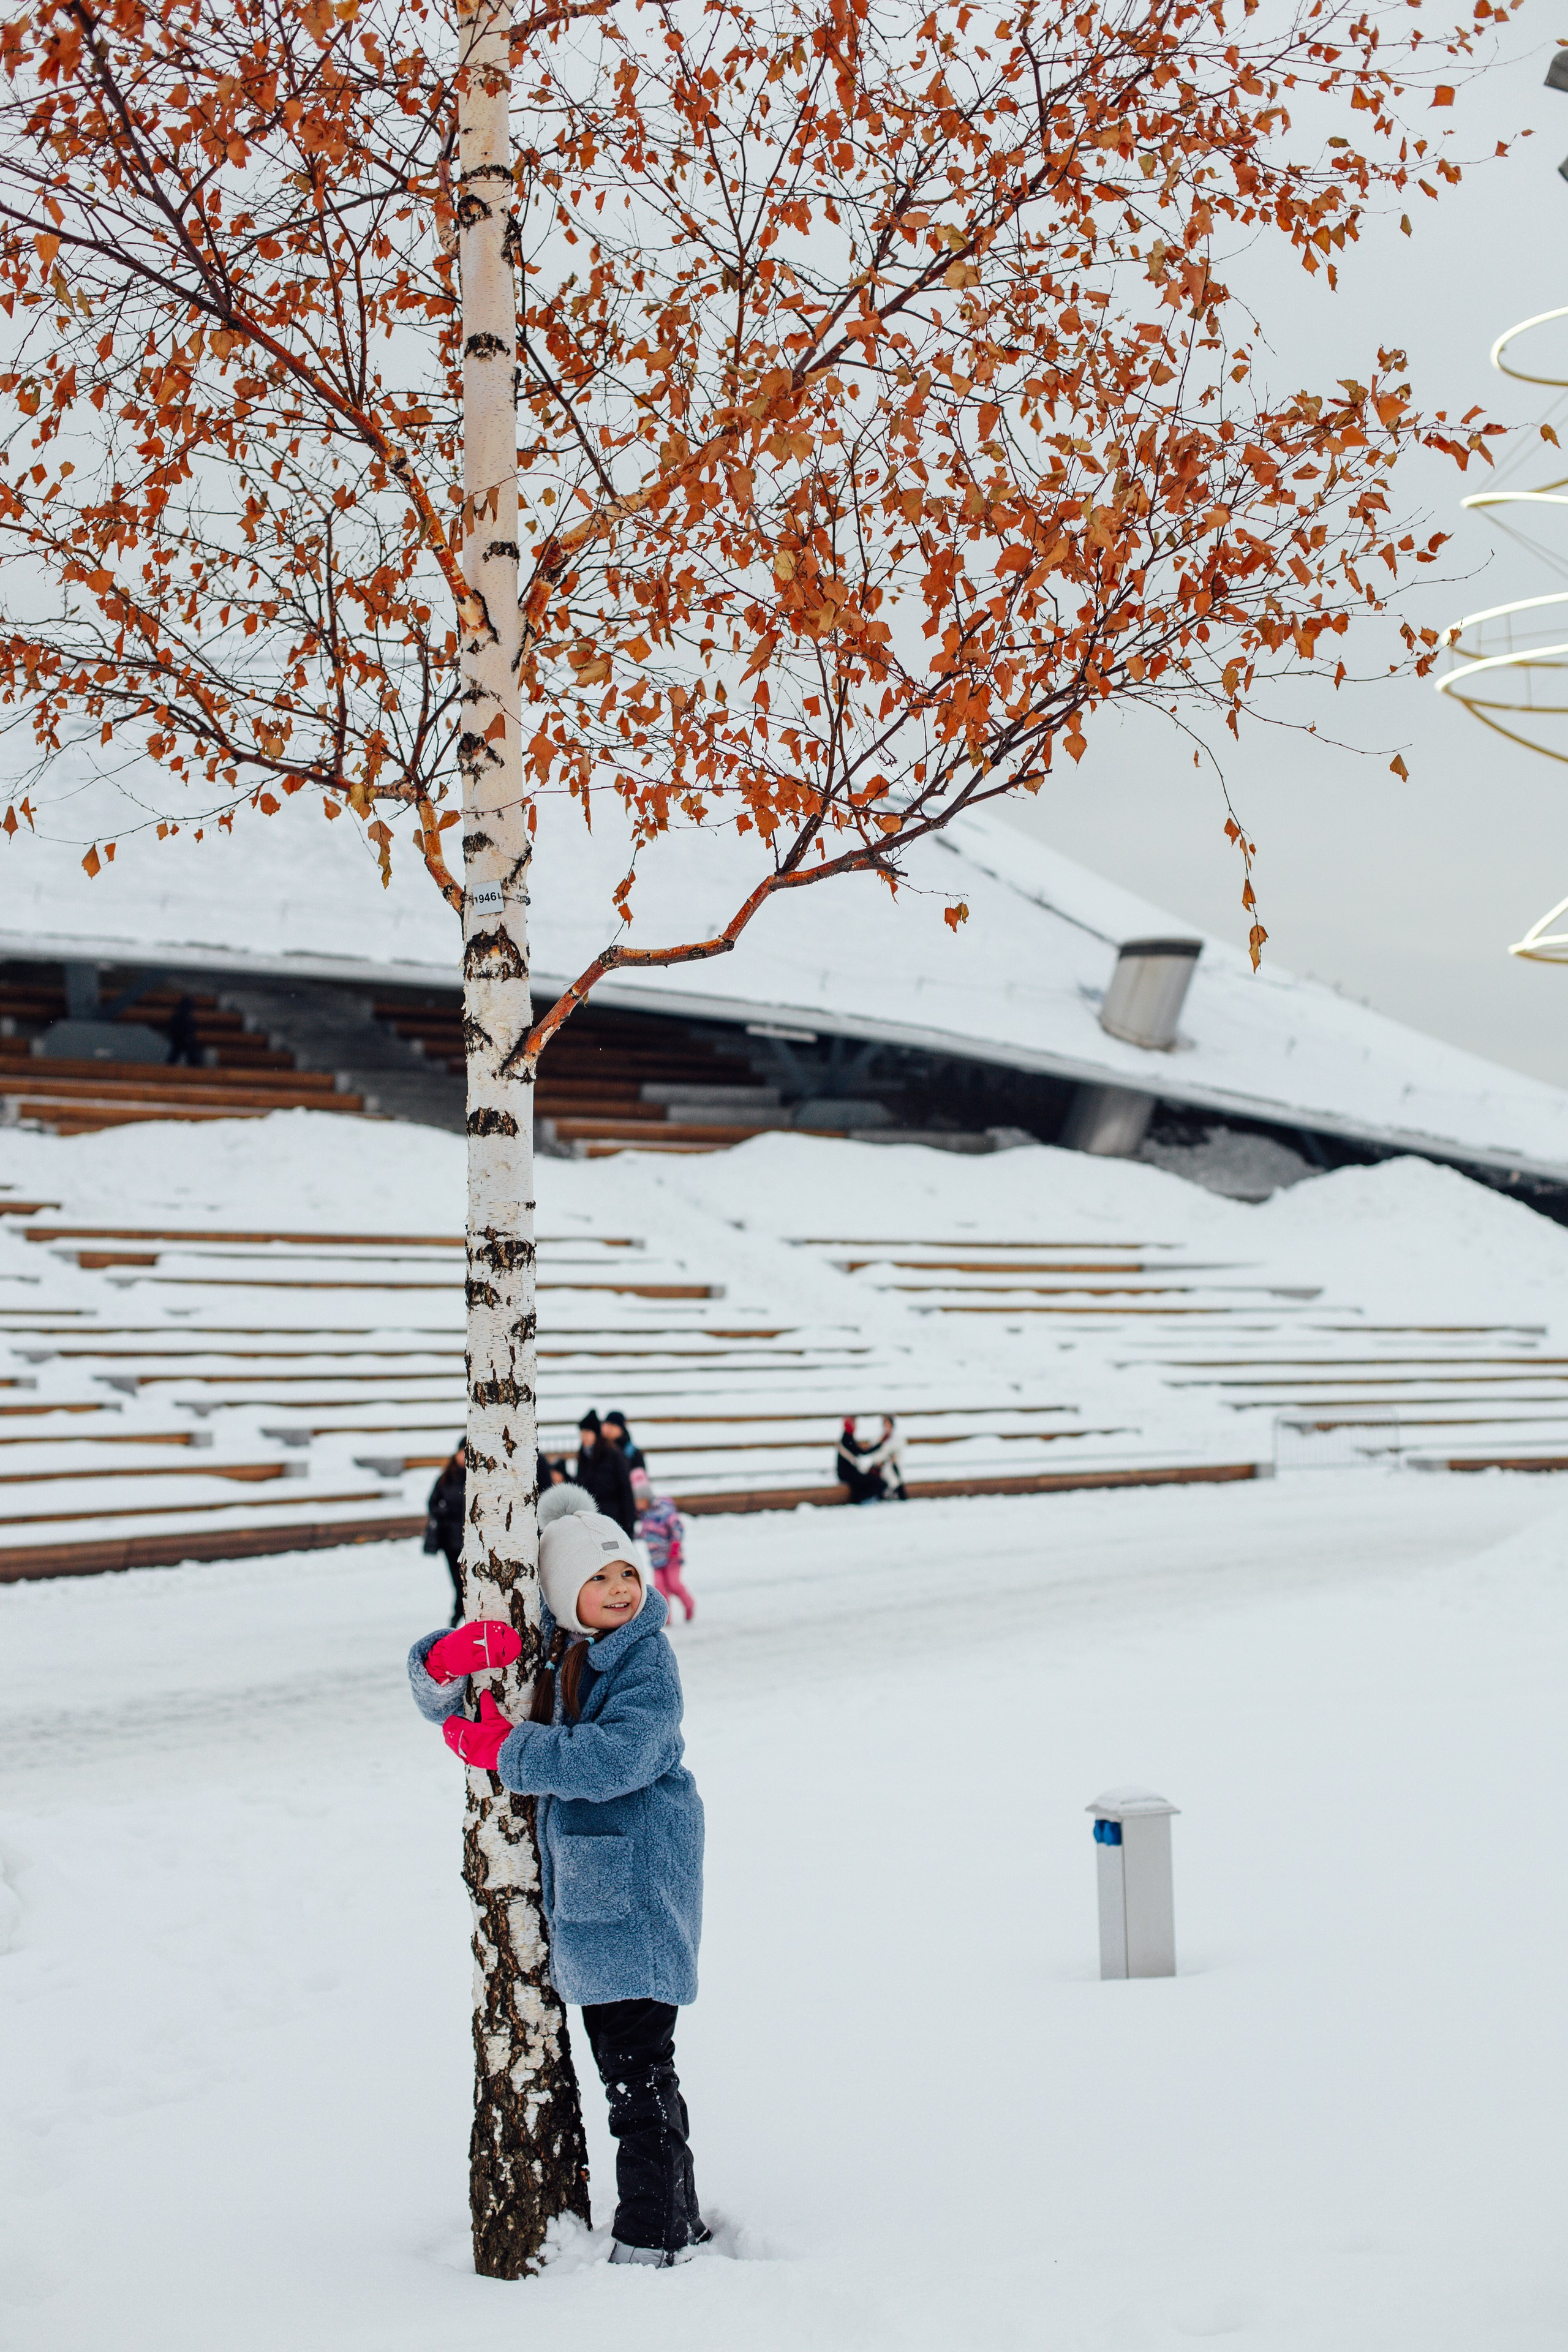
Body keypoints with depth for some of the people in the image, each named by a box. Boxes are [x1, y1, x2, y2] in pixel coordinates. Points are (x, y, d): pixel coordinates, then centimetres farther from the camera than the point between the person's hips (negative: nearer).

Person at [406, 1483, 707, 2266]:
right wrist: (450, 1660, -15)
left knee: (639, 2069, -6)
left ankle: (652, 2239, 1)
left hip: (638, 1891, -8)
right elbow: (437, 1694, 9)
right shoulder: (541, 1651, 8)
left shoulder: (646, 1661, -11)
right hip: (580, 1892, 8)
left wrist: (503, 1749, -21)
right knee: (617, 2059, 15)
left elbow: (613, 1758, -25)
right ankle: (678, 2222, 26)